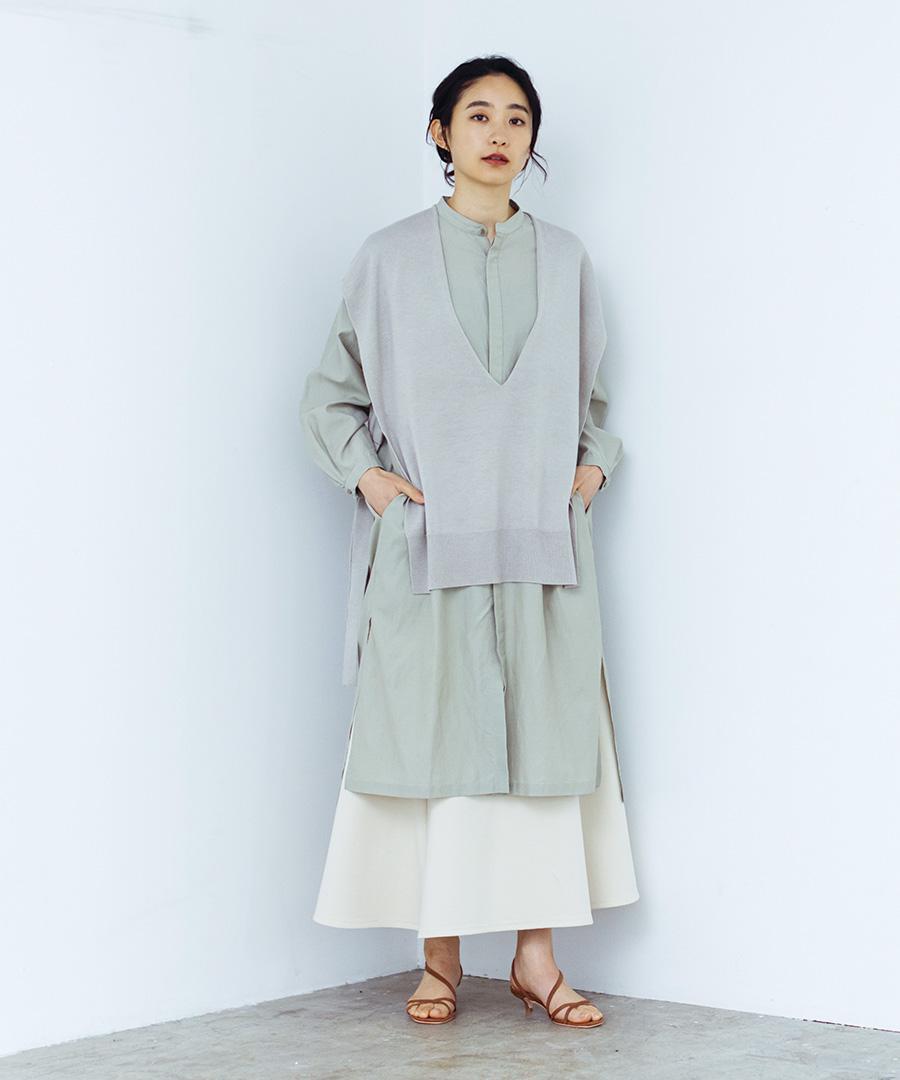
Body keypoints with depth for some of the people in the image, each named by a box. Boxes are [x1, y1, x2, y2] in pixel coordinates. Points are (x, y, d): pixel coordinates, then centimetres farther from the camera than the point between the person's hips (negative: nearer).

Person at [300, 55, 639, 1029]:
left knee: (543, 729, -1)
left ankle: (536, 956, 5)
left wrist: (595, 462, 5)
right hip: (427, 538, -2)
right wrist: (364, 470, -4)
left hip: (539, 537, 2)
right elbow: (331, 390, 10)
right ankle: (440, 958, 6)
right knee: (432, 729, -2)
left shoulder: (564, 260, 12)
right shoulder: (391, 258, 5)